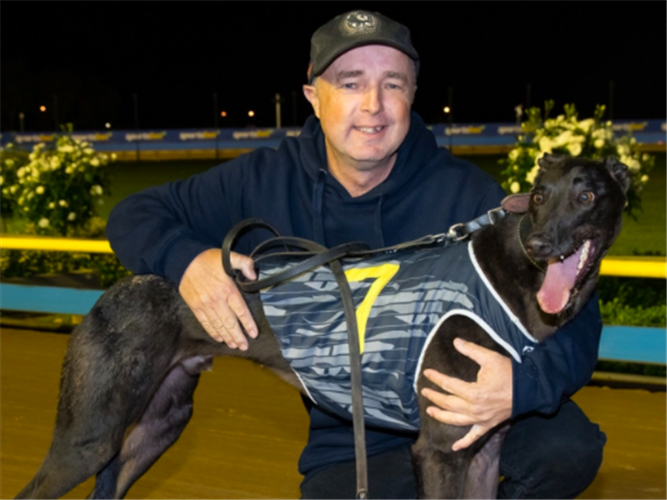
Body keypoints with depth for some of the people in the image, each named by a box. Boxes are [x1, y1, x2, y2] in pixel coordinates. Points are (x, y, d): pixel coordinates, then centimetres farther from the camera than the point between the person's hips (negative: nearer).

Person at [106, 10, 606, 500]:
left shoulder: (465, 194, -13)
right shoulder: (266, 183, -6)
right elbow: (135, 215, 1)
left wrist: (522, 384, -40)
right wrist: (186, 259, -23)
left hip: (465, 410, -1)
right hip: (351, 445, 2)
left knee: (570, 445, -29)